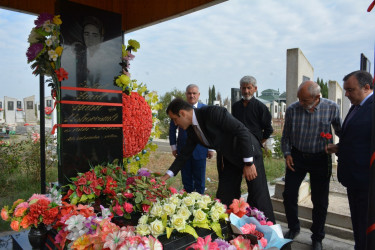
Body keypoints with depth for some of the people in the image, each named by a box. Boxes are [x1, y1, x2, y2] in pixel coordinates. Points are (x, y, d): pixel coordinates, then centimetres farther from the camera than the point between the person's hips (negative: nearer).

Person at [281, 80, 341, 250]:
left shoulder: (332, 108, -10)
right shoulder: (292, 110, -9)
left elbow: (340, 131, 7)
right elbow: (286, 136, 3)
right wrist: (287, 153, -8)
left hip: (320, 159, -1)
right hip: (296, 157, 1)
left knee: (320, 201, 8)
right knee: (289, 195, 5)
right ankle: (293, 228, 31)